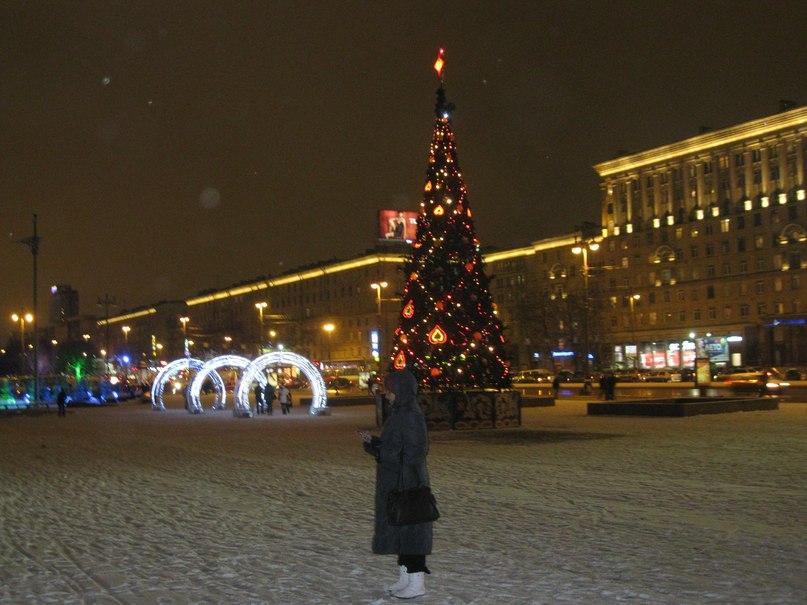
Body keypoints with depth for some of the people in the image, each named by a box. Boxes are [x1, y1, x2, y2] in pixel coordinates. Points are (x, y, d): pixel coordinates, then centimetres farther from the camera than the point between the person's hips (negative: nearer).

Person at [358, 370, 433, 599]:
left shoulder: (411, 416, -18)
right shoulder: (400, 414, 10)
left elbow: (415, 453, -20)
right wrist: (371, 441, 2)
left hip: (407, 484, -10)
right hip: (394, 484, 10)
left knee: (410, 529, -1)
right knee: (399, 529, 16)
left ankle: (417, 582, 10)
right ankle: (406, 577, 26)